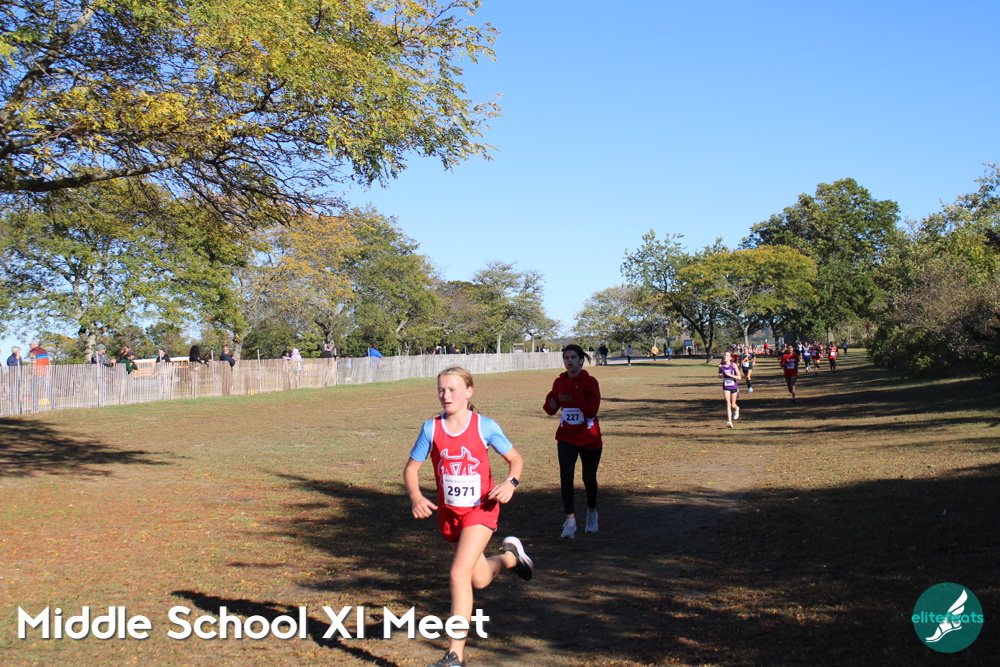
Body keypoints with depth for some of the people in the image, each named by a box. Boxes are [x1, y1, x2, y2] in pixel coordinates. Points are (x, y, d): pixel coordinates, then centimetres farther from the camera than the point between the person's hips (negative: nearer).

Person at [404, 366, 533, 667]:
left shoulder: (485, 427, -11)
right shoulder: (431, 428, -7)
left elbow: (515, 459, 0)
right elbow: (411, 468, -1)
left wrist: (510, 483, -21)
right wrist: (415, 496, -21)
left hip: (480, 509, -4)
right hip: (449, 512, 4)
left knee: (460, 573, -19)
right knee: (479, 579, 17)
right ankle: (511, 556, 52)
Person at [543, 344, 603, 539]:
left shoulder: (590, 382, -10)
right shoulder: (559, 382, 3)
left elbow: (591, 410, -21)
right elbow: (550, 407, 14)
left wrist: (576, 390, -24)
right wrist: (550, 405, -8)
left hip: (589, 437, -2)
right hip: (566, 437, 2)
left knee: (589, 477, 12)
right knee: (565, 475, -14)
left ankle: (592, 512, 38)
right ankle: (570, 520, -10)